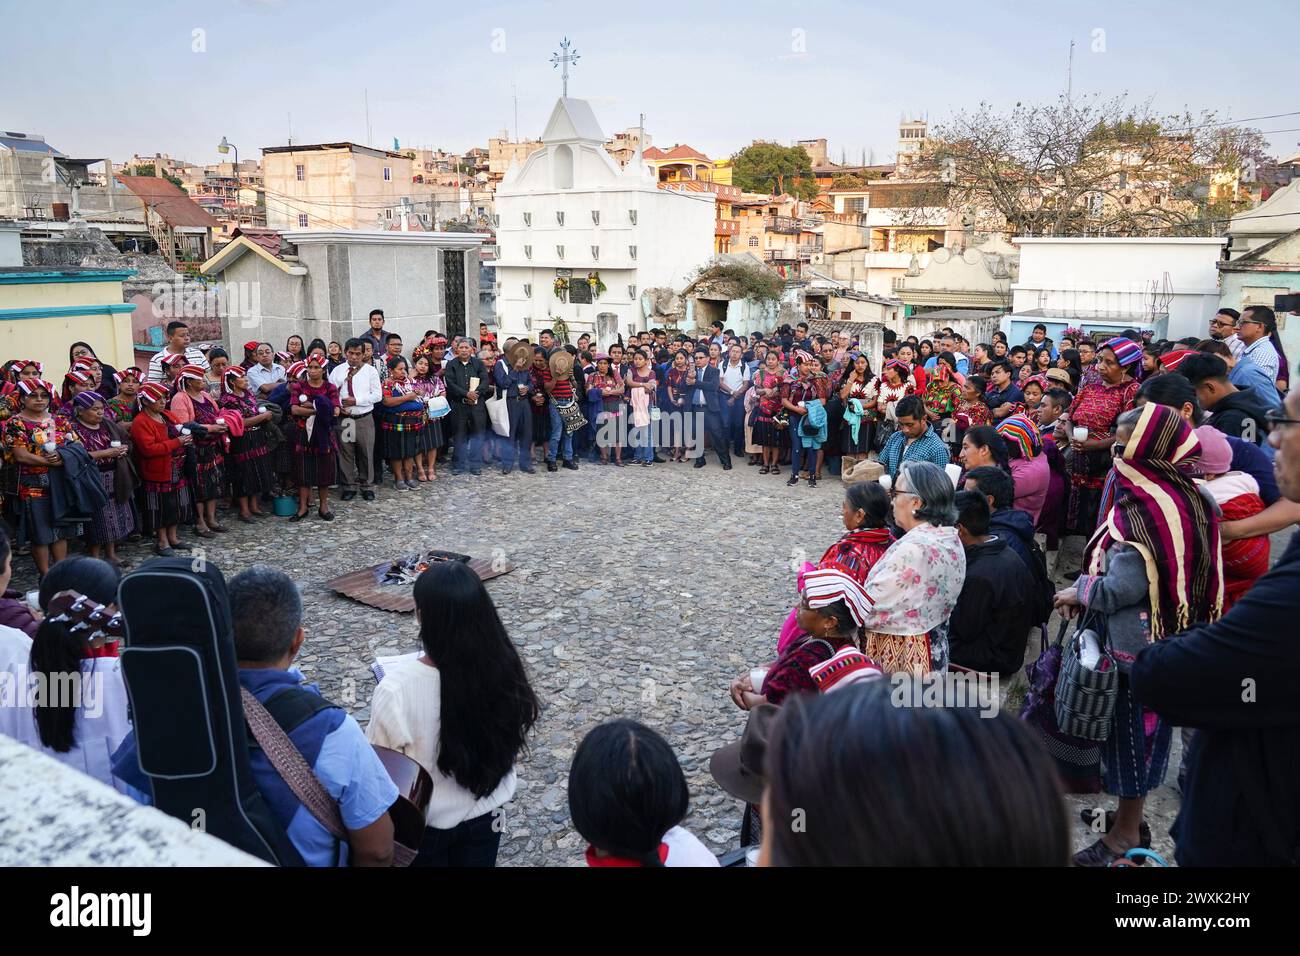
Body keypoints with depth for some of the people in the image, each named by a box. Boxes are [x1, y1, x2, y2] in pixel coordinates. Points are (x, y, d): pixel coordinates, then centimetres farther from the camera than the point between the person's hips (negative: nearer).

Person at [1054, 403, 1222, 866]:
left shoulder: (1146, 506, -26)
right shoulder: (1185, 497, 3)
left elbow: (1122, 587, -26)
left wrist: (1078, 591, -9)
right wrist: (1085, 590, 4)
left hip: (1133, 643, -9)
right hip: (1168, 635, 9)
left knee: (1128, 728, 5)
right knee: (1145, 726, 20)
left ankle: (1126, 833, 21)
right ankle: (1130, 813, 37)